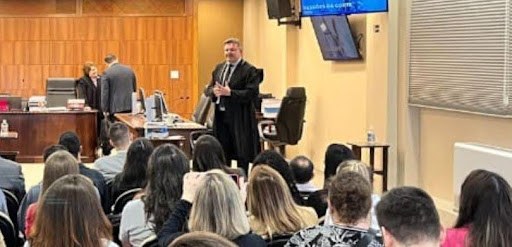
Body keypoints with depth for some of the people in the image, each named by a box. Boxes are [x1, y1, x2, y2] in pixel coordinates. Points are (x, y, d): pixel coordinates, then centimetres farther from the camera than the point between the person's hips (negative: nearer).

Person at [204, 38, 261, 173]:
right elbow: (208, 89, 15)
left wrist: (230, 93, -23)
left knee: (242, 155, 2)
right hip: (221, 116, 6)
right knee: (222, 153, 14)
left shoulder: (249, 70, -8)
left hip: (240, 119, -6)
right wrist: (214, 91, -9)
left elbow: (252, 93, -18)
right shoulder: (219, 68, 14)